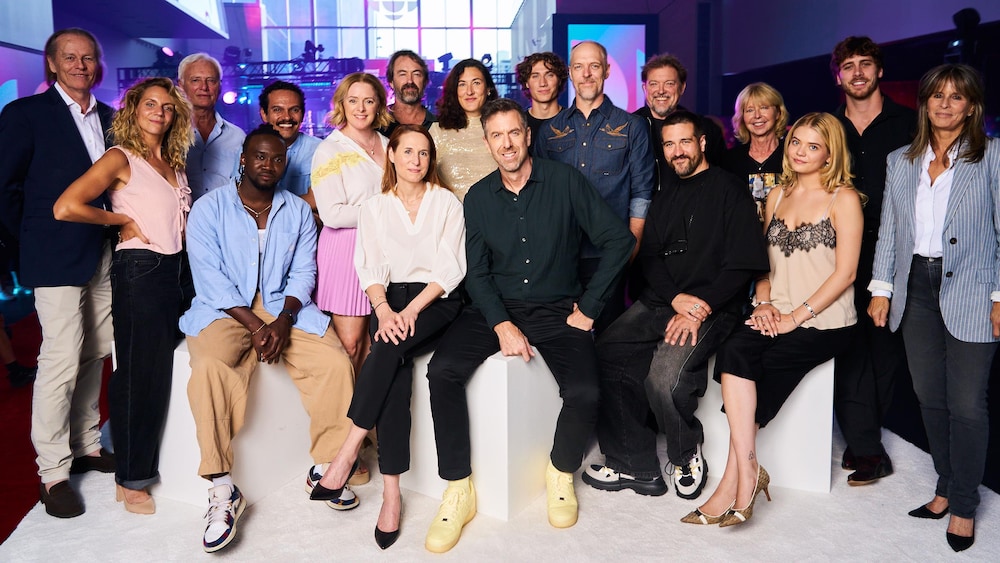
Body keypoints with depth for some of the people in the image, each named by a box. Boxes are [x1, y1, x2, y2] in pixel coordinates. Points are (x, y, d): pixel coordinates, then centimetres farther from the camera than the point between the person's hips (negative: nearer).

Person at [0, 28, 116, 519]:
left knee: (95, 353, 12)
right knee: (62, 358, -7)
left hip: (105, 252, 6)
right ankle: (53, 472, 5)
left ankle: (86, 445, 27)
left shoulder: (110, 119, 13)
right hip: (57, 256, -5)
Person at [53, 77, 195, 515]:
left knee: (166, 370, 10)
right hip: (140, 270, -7)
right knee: (140, 374, -2)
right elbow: (65, 207, -18)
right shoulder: (121, 158, -6)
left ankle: (152, 465, 25)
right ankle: (130, 480, 11)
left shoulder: (173, 161, 15)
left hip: (178, 268, 7)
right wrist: (123, 221, -8)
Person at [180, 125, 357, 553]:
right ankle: (222, 489, -24)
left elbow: (303, 273, 4)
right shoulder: (208, 209, 0)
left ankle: (324, 468, -2)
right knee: (209, 366, -33)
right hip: (224, 310, -3)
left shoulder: (298, 212, 11)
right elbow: (210, 279, -9)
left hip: (284, 308, 3)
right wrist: (254, 324, -19)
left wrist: (283, 320, -15)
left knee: (336, 364, -20)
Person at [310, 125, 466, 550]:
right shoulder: (374, 208, 14)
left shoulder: (446, 202, 8)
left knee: (390, 348, -34)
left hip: (437, 302, -1)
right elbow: (369, 268, 4)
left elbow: (451, 268, -2)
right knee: (396, 369, -29)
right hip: (391, 301, 1)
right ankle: (391, 491, -29)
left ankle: (349, 450, -27)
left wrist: (411, 311, -16)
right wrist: (384, 309, -16)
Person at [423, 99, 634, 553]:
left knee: (585, 393, -27)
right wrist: (502, 325, -13)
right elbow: (477, 273, 4)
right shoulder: (478, 198, 6)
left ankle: (561, 474, 7)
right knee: (442, 371, -23)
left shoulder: (565, 181, -3)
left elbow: (619, 240, -5)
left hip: (556, 310, -2)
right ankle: (458, 491, -8)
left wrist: (588, 307, -6)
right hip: (496, 308, 3)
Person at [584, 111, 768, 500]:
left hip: (711, 308, -6)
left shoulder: (728, 190, 1)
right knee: (605, 356, -18)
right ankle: (633, 465, -7)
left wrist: (701, 308, -17)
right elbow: (649, 258, 12)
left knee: (665, 377, -30)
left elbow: (743, 263, -7)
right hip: (659, 302, 6)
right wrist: (676, 298, -9)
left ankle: (687, 457, 2)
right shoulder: (663, 200, 23)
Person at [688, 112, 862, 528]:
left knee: (752, 368, -24)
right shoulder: (778, 195, 16)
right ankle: (747, 471, -24)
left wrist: (796, 316, -14)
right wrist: (764, 303, -1)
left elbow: (844, 272, -8)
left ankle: (738, 476, -14)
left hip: (823, 322, -4)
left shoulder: (843, 199, -2)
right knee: (733, 351, -26)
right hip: (775, 316, 4)